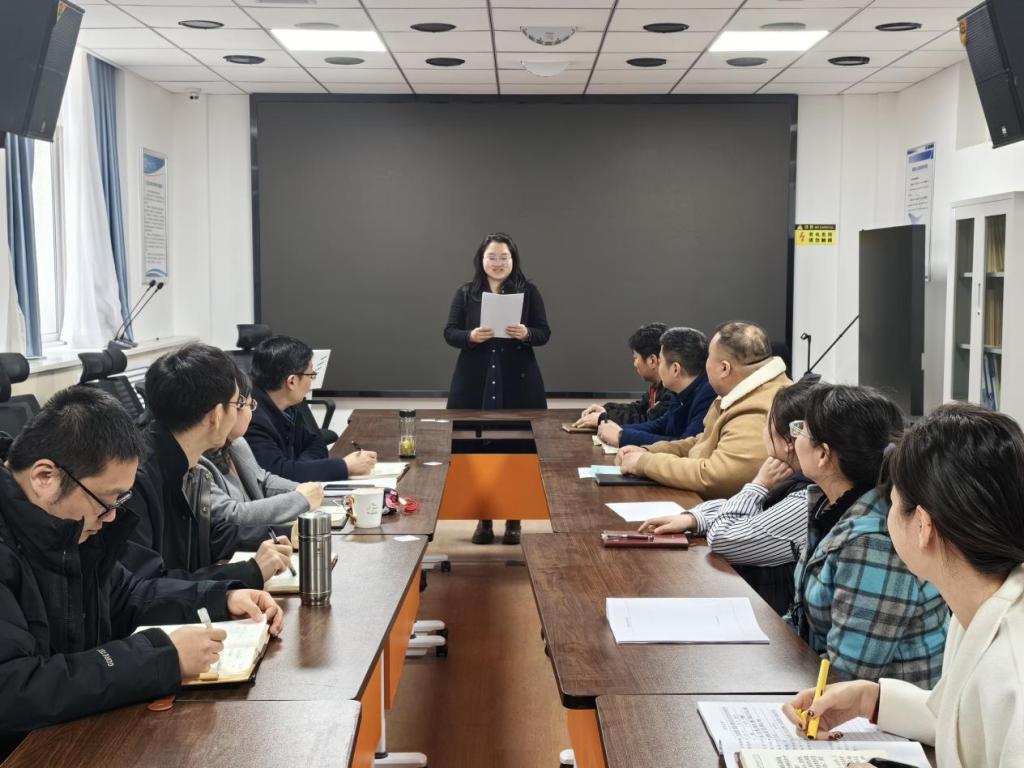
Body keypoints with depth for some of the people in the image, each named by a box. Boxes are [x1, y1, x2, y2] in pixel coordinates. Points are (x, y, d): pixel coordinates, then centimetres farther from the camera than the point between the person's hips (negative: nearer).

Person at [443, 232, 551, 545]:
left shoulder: (528, 291, 3)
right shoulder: (466, 293, 6)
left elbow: (544, 332, 3)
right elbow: (449, 333, 4)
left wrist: (526, 334, -19)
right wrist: (471, 336, -17)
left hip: (518, 384, -1)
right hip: (475, 384, 1)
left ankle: (513, 520, 13)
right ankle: (483, 518, 14)